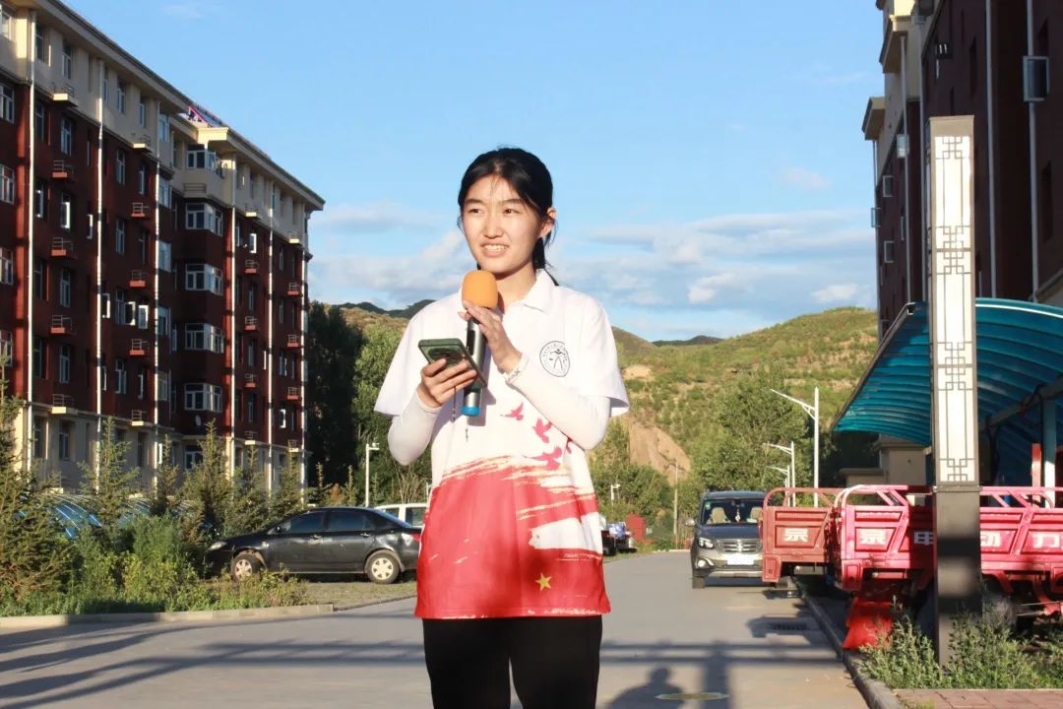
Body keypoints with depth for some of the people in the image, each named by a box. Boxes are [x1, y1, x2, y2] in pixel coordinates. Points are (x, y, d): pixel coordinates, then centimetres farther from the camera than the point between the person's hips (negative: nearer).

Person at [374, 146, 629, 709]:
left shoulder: (579, 314, 7)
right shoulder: (433, 322, 12)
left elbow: (592, 427, -4)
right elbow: (402, 450, 12)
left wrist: (512, 359, -12)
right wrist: (427, 401, -9)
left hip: (554, 543, -2)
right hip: (460, 546, 2)